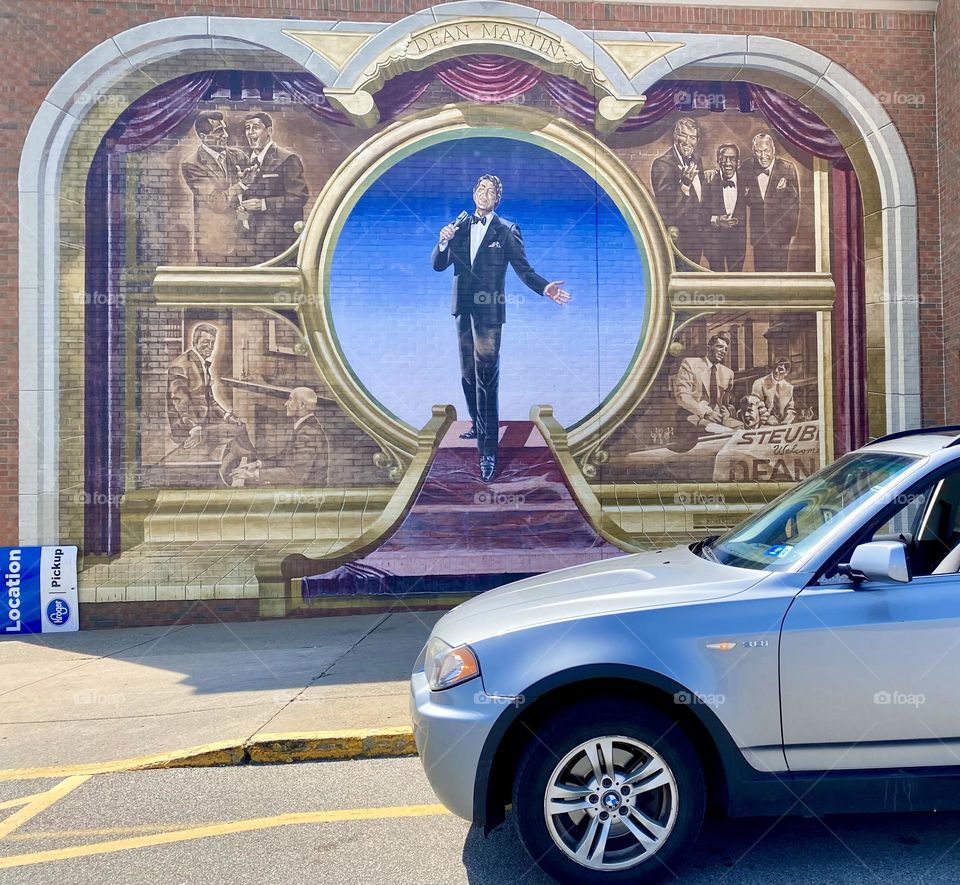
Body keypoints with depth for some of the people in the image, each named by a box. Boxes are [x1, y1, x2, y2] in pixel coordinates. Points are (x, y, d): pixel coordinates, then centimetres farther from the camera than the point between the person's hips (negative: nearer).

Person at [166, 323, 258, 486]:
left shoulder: (205, 365, 14)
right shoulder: (180, 365, -14)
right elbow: (180, 402, -19)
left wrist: (226, 414, 2)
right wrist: (195, 429, -26)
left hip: (203, 420, 9)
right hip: (185, 427, -9)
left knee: (240, 425, -6)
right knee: (238, 431, -18)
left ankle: (227, 476, -1)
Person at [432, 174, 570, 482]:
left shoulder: (507, 231, -1)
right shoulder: (459, 228, 11)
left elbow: (523, 269, -5)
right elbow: (438, 265, 8)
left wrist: (545, 288, -22)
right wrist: (443, 242, -12)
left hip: (488, 311, -5)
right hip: (463, 309, 6)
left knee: (486, 376, -12)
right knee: (468, 373, 16)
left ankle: (488, 451, -12)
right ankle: (478, 425, 36)